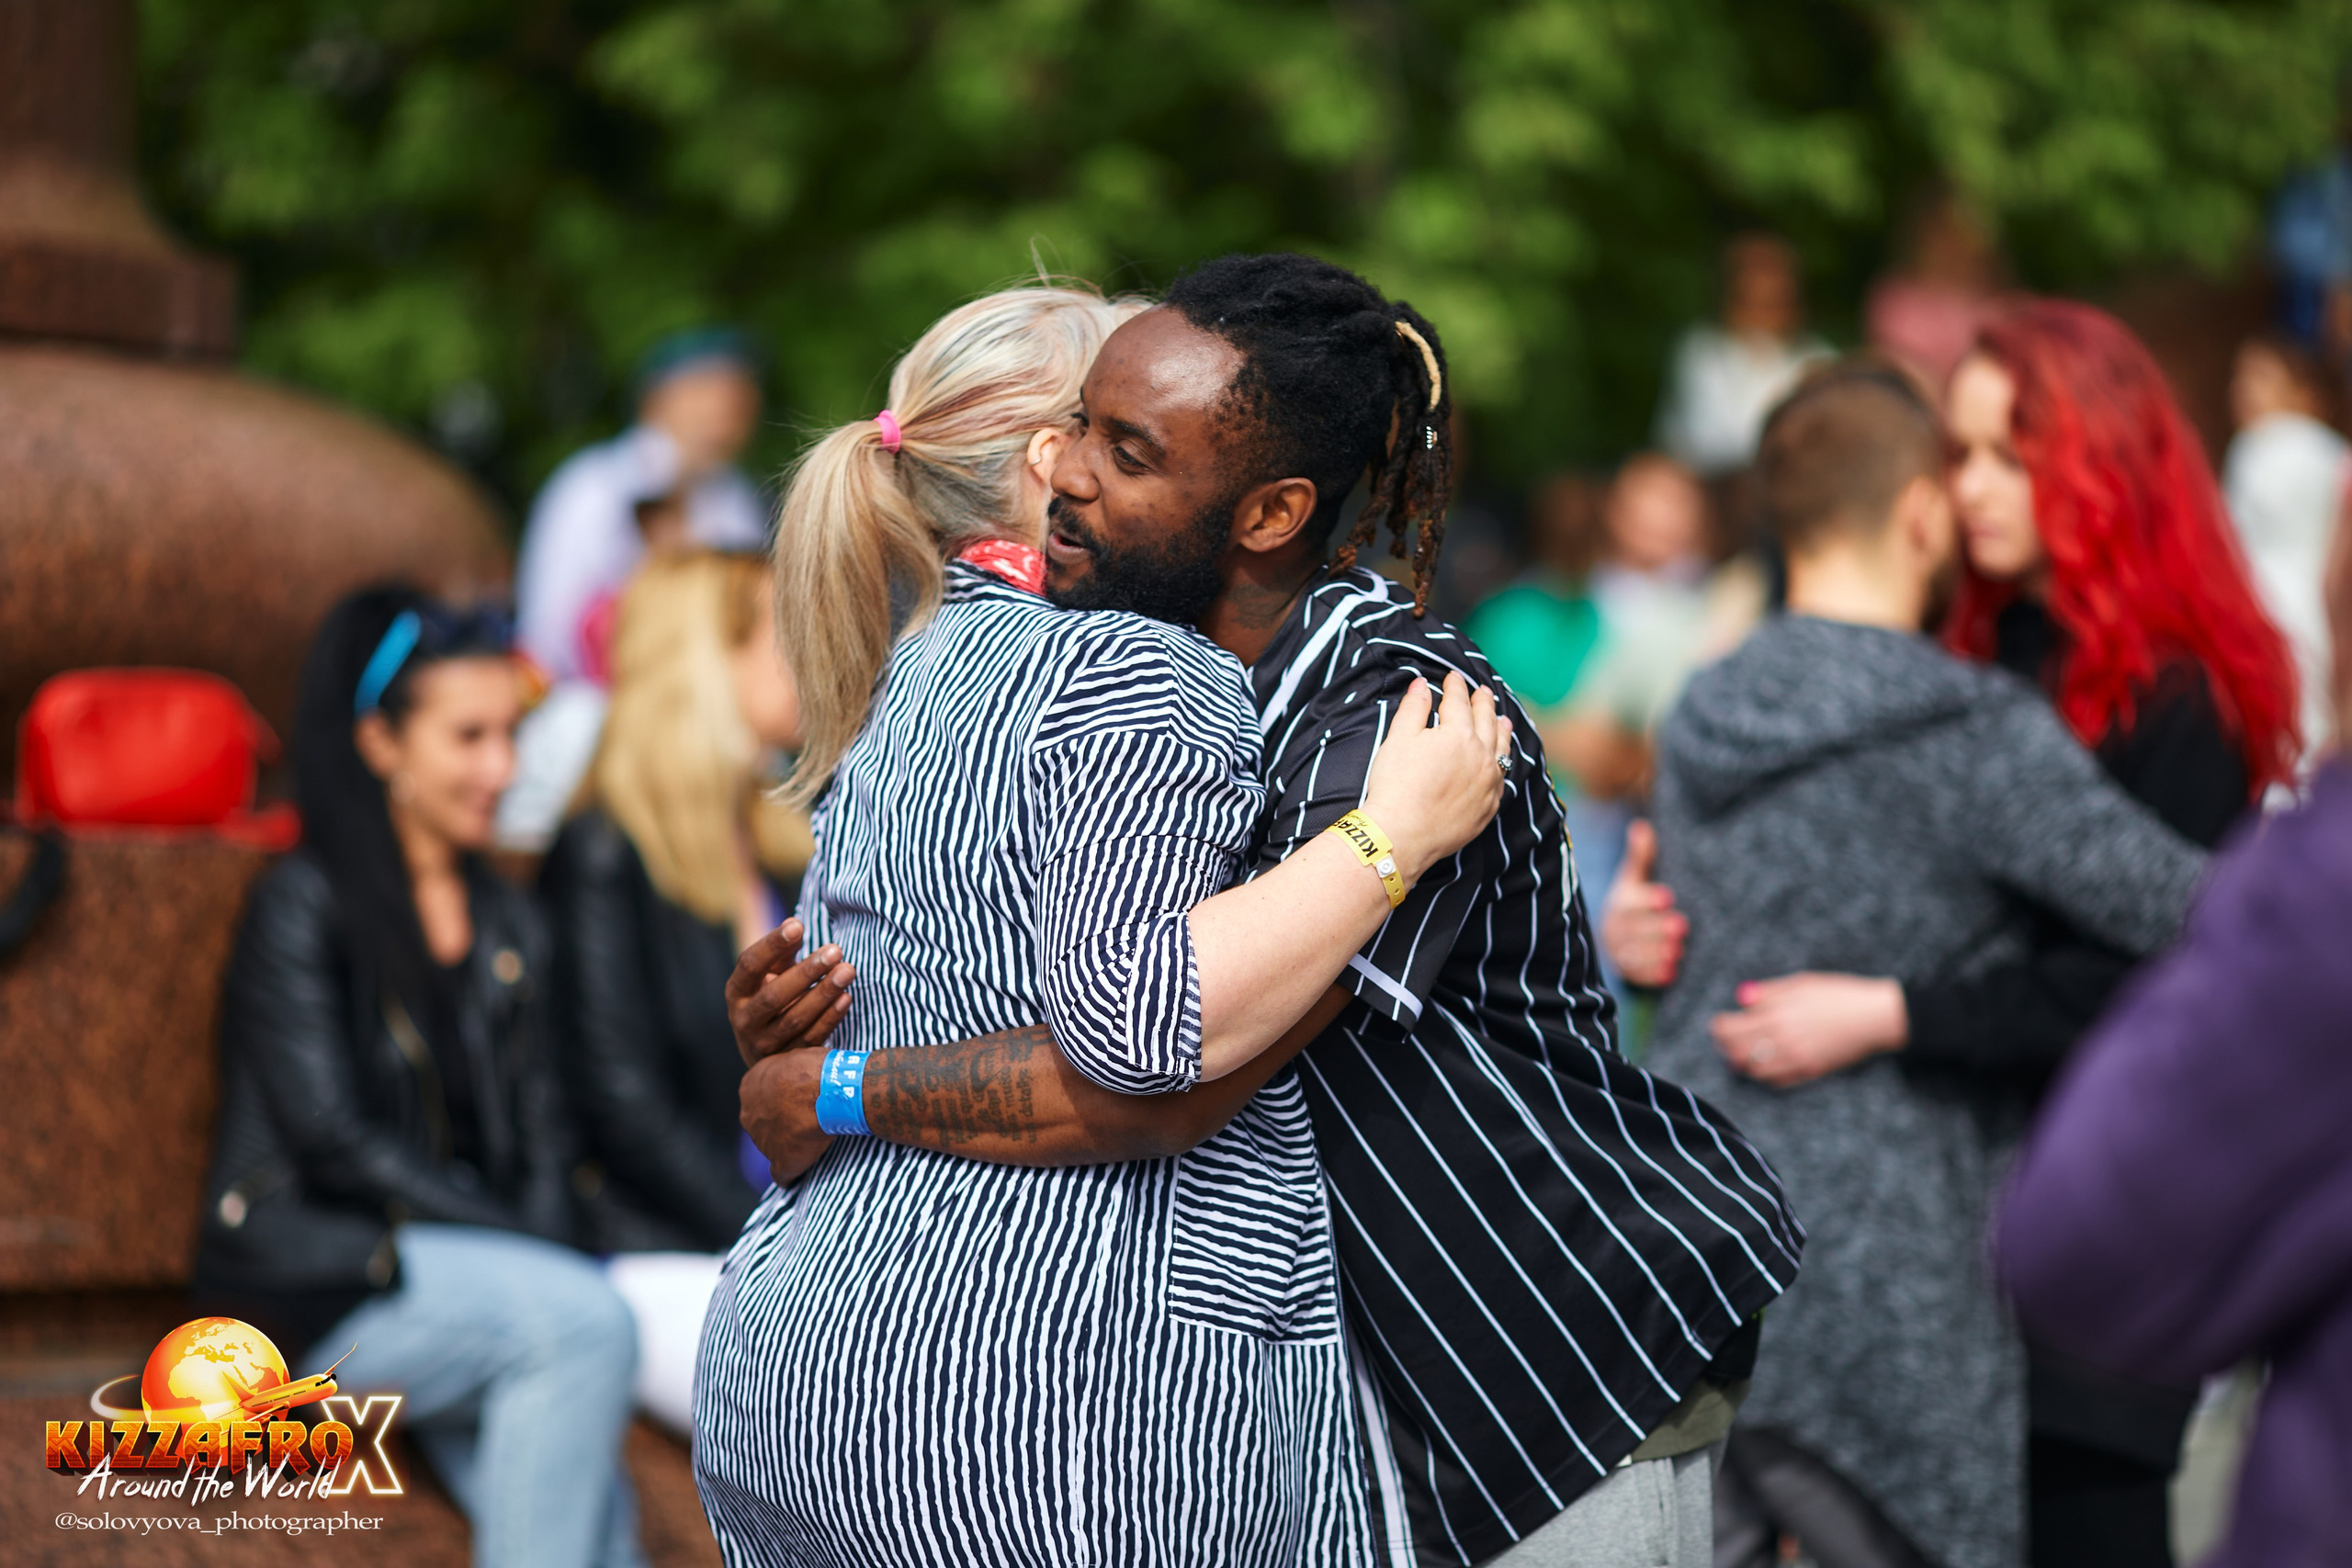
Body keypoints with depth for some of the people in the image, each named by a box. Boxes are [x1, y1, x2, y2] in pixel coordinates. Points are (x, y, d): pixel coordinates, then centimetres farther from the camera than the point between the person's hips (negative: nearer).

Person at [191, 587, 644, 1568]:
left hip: (460, 1273, 5)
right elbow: (333, 1141, -11)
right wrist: (539, 1266, -15)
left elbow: (539, 1143, 16)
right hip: (312, 1281, -5)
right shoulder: (304, 905, -1)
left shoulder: (508, 926, 20)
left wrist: (543, 1256, -7)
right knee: (586, 1321, -32)